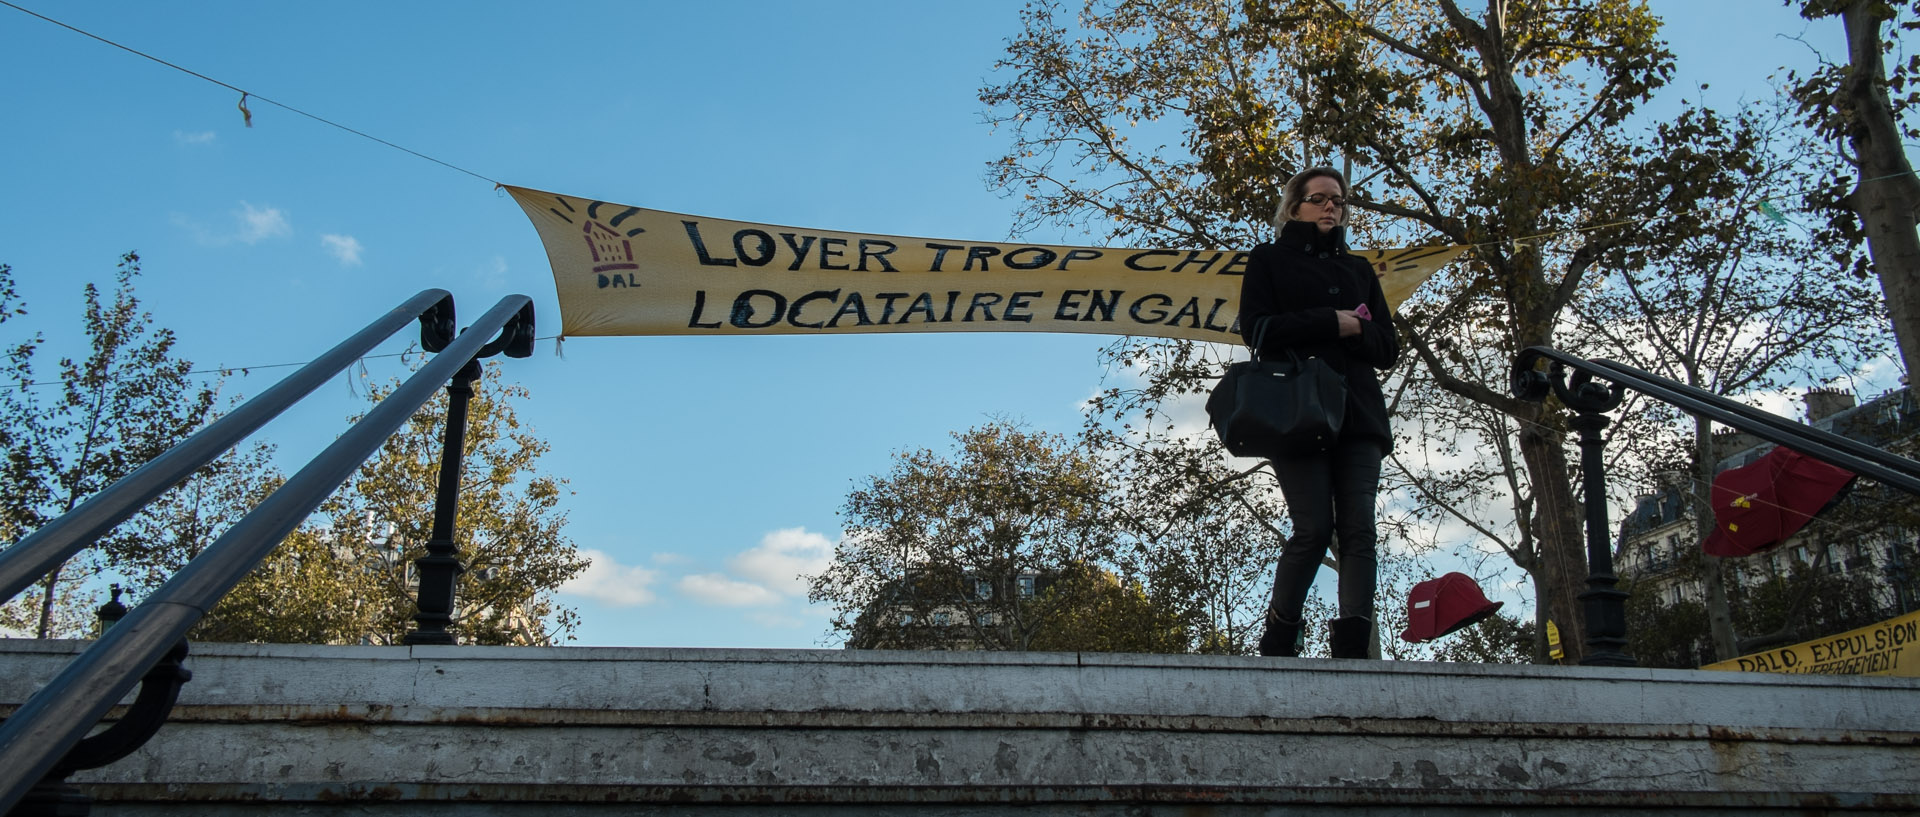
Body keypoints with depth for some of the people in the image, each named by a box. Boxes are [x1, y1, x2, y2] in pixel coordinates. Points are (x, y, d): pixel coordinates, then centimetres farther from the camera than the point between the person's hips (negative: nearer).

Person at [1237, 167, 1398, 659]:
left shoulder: (1358, 269, 26)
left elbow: (1389, 348, 17)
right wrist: (1331, 323, -6)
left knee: (1359, 531, -10)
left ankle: (1354, 649, -14)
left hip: (1357, 413, 4)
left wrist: (1358, 331, -4)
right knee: (1314, 528, -14)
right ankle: (1278, 642, -1)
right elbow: (1256, 328, -2)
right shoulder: (1270, 259, 16)